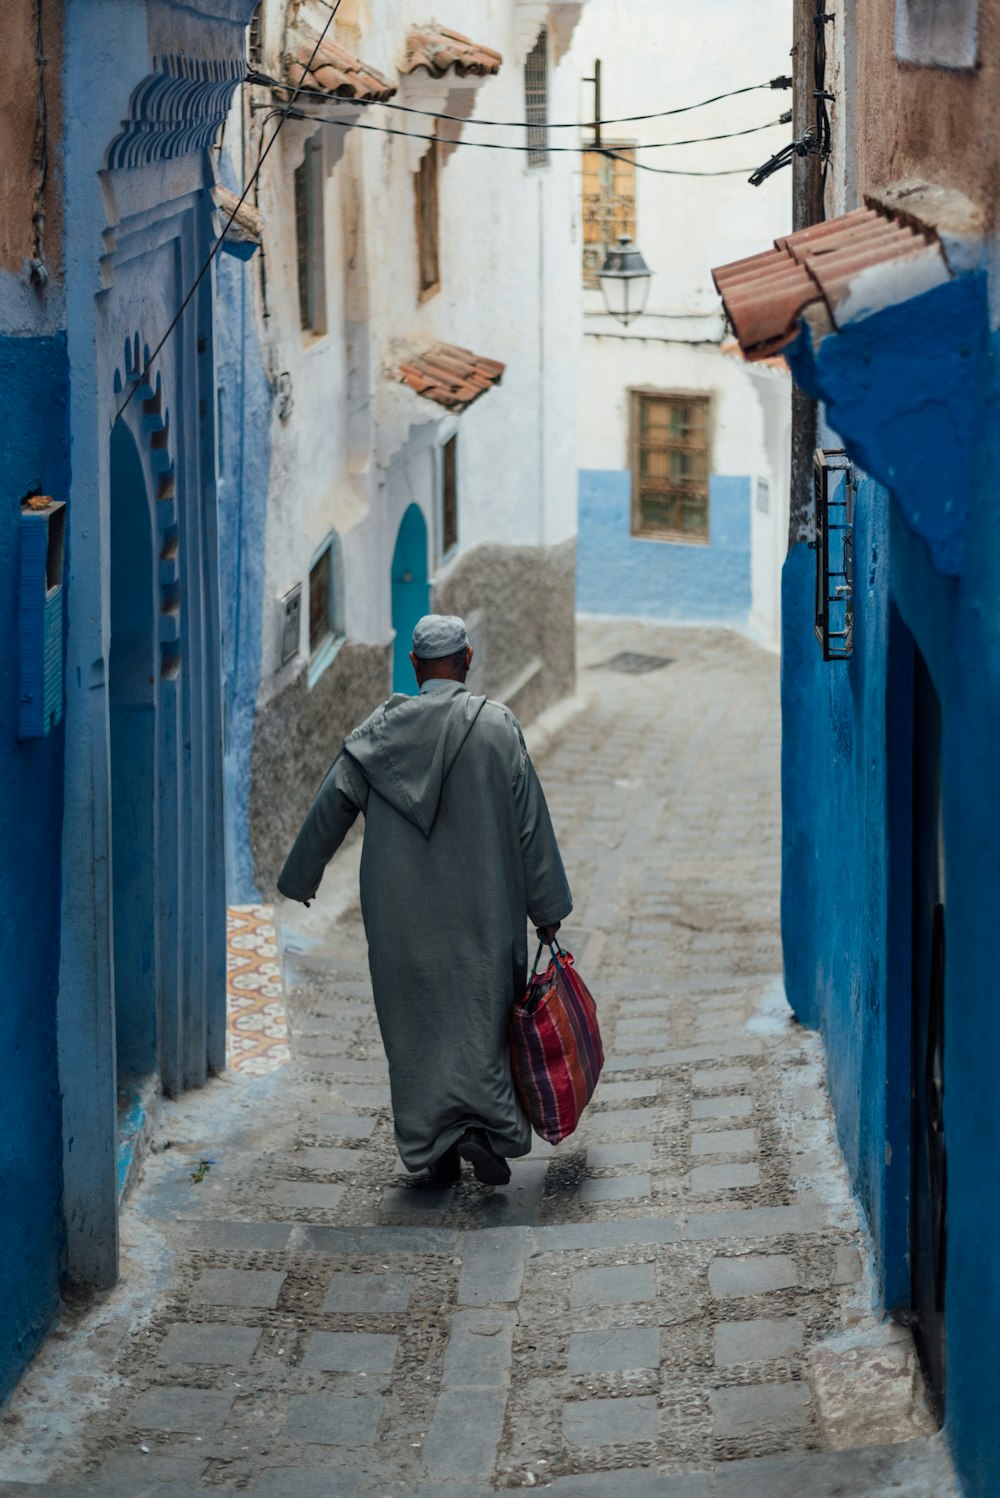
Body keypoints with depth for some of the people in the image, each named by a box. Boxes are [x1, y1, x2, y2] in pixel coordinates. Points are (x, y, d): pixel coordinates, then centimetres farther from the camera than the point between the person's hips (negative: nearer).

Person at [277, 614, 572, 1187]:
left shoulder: (380, 731, -1)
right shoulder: (498, 726, -7)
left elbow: (330, 807, 7)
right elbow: (531, 822, -5)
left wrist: (301, 878, 23)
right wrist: (547, 906, 3)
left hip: (401, 913, 2)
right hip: (482, 909, -2)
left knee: (416, 1021, 10)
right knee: (480, 1012, 6)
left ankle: (434, 1149, 12)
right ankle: (485, 1128, -14)